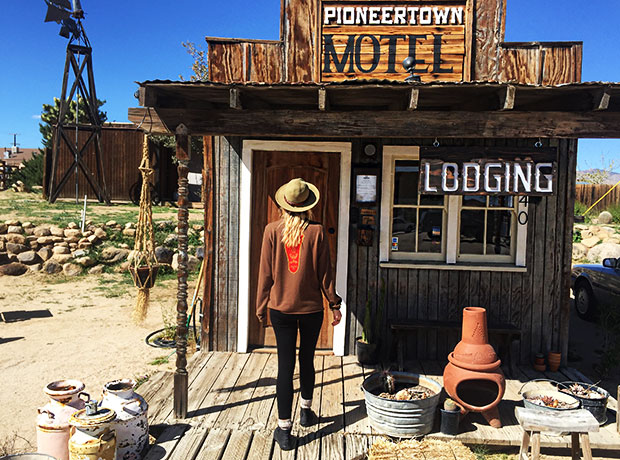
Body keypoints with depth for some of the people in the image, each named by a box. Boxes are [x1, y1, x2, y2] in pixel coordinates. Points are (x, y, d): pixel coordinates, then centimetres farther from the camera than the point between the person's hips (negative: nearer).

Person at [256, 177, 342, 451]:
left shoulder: (272, 231, -7)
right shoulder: (316, 231, -9)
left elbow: (265, 273, -2)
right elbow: (324, 273, -5)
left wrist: (261, 307, 8)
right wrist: (335, 304, 6)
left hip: (280, 307, 0)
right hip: (311, 307, 0)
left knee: (285, 365, 5)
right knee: (307, 359, 19)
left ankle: (284, 429, 8)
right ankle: (306, 412, 38)